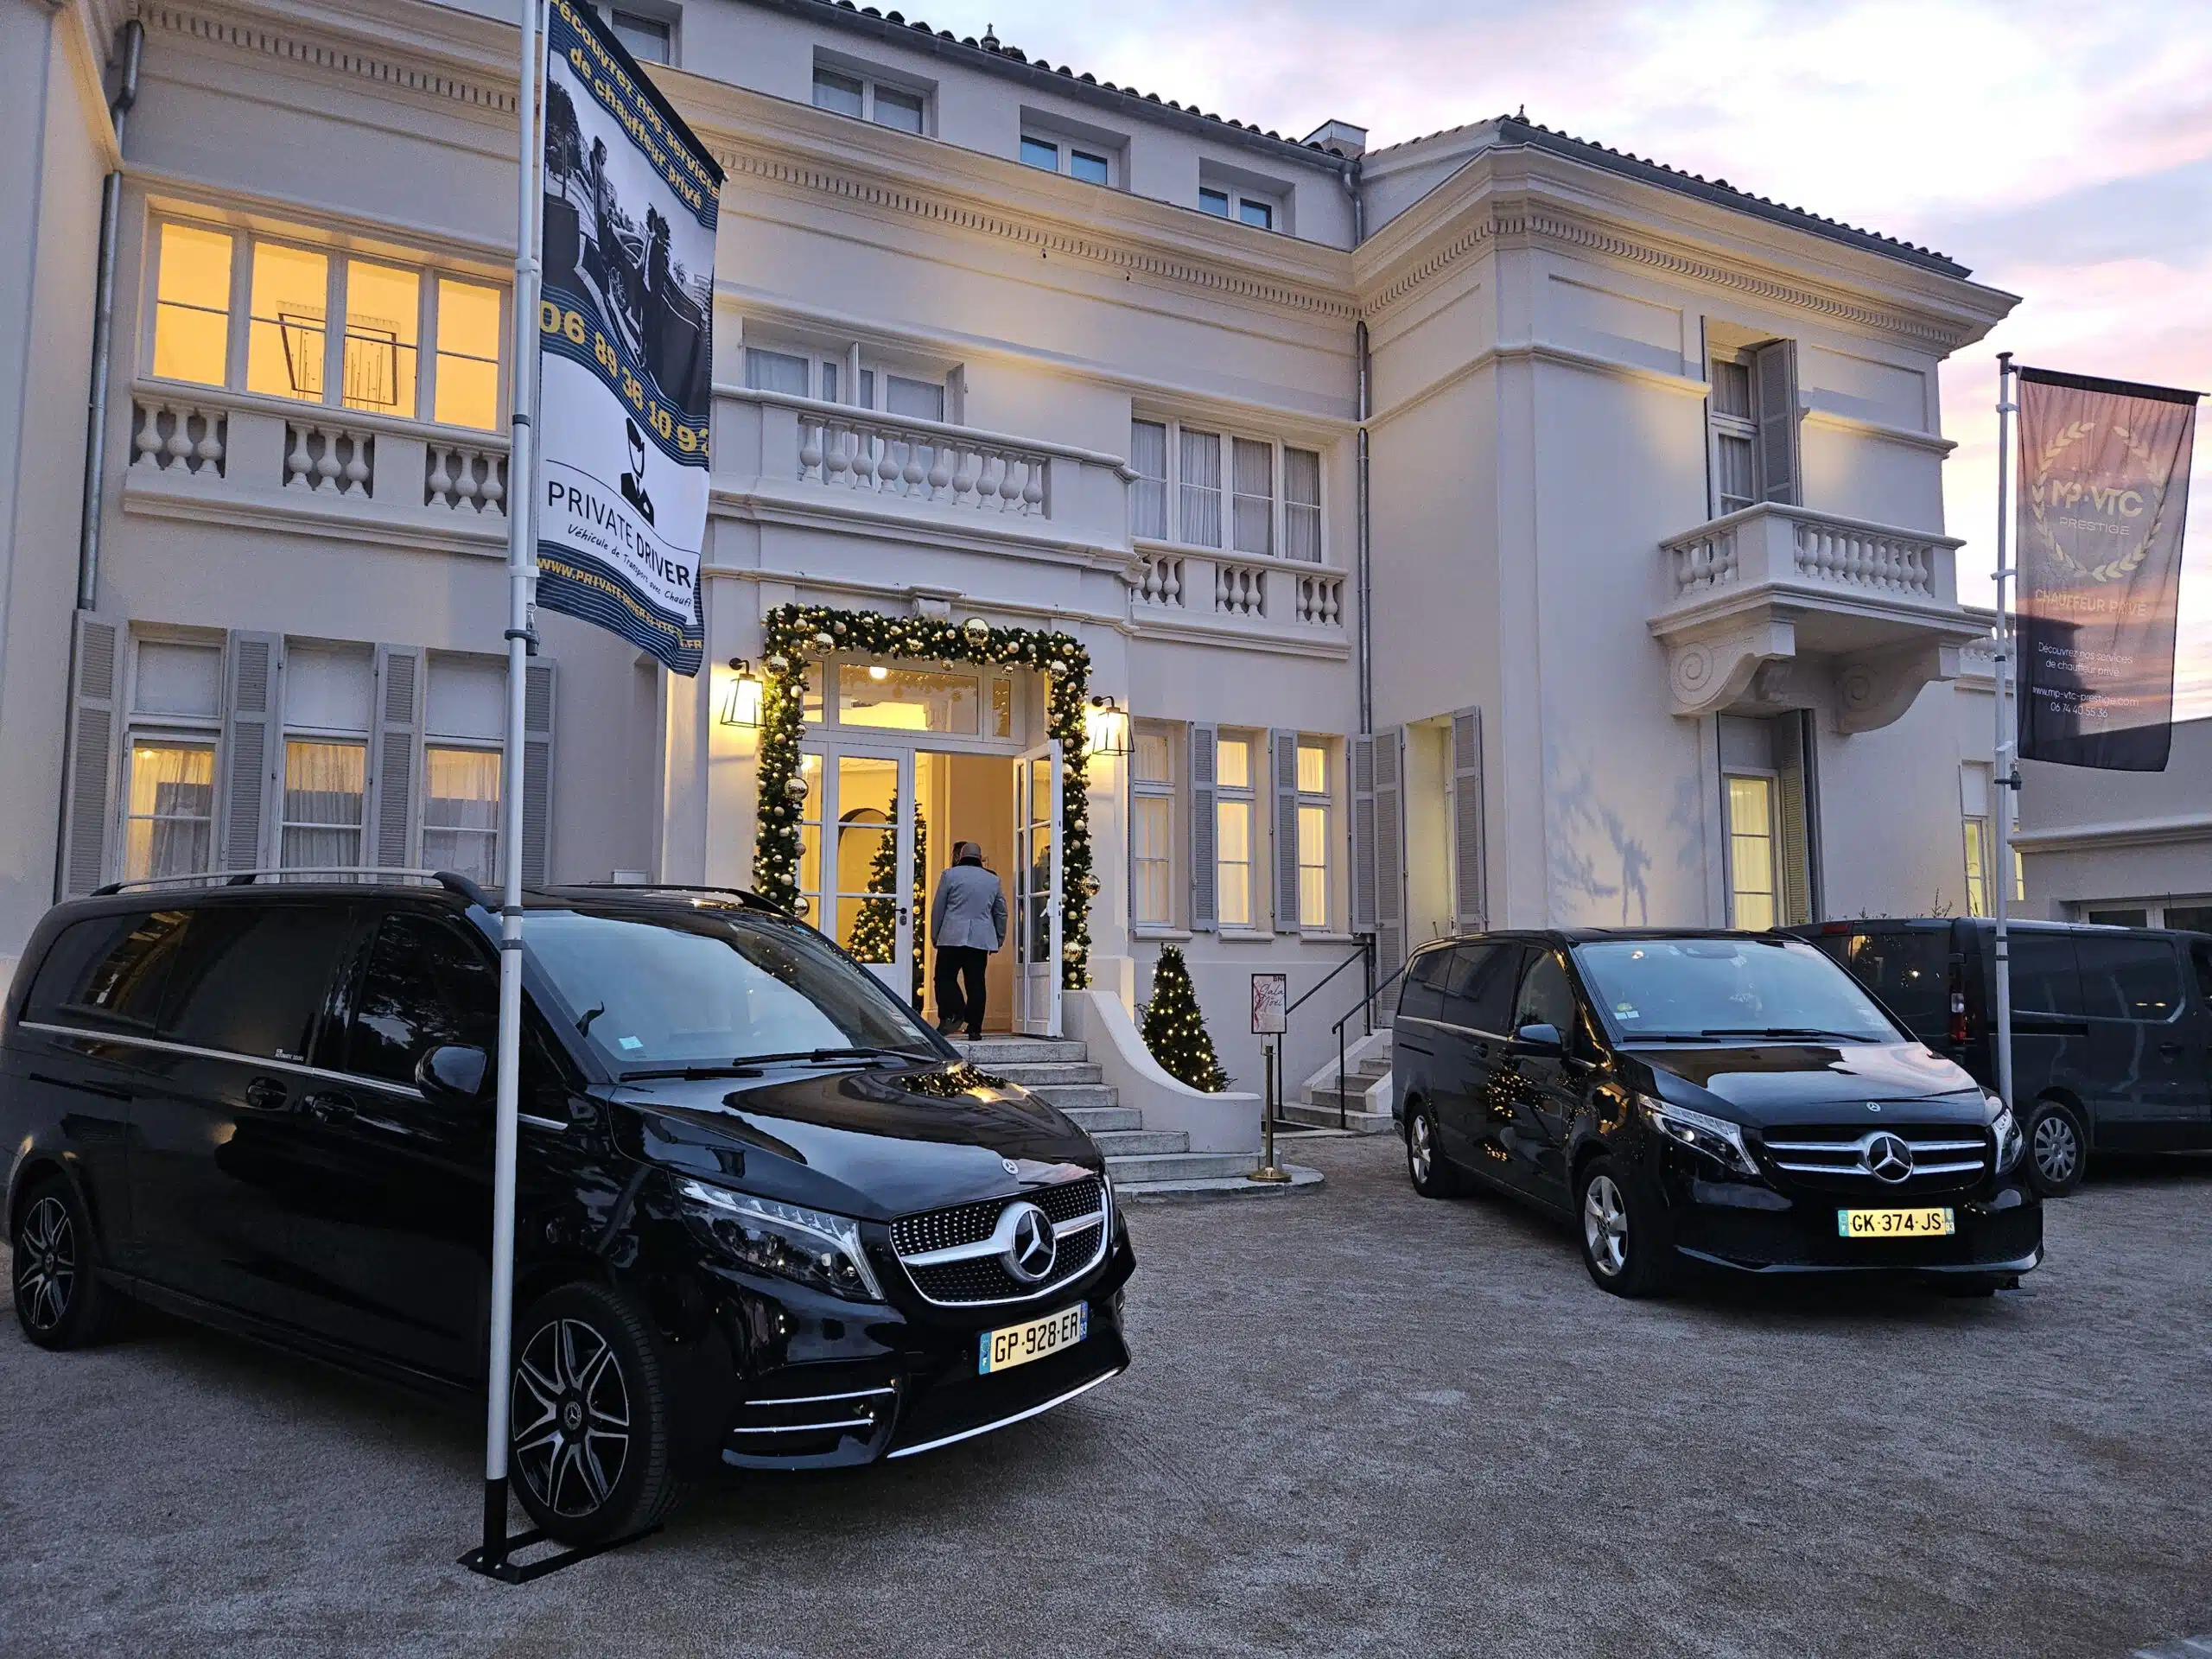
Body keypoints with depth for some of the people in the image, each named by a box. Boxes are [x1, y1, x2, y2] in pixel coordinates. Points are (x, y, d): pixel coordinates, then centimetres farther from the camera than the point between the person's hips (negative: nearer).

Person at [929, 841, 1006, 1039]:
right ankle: (974, 1027, 4)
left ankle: (953, 1013, -15)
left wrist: (935, 935, 13)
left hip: (952, 936, -3)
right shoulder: (993, 880, 12)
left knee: (946, 977, 4)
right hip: (981, 939, 3)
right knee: (975, 982, 4)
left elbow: (937, 908, 4)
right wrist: (998, 940, 25)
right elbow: (1001, 913, 17)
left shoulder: (950, 875, 2)